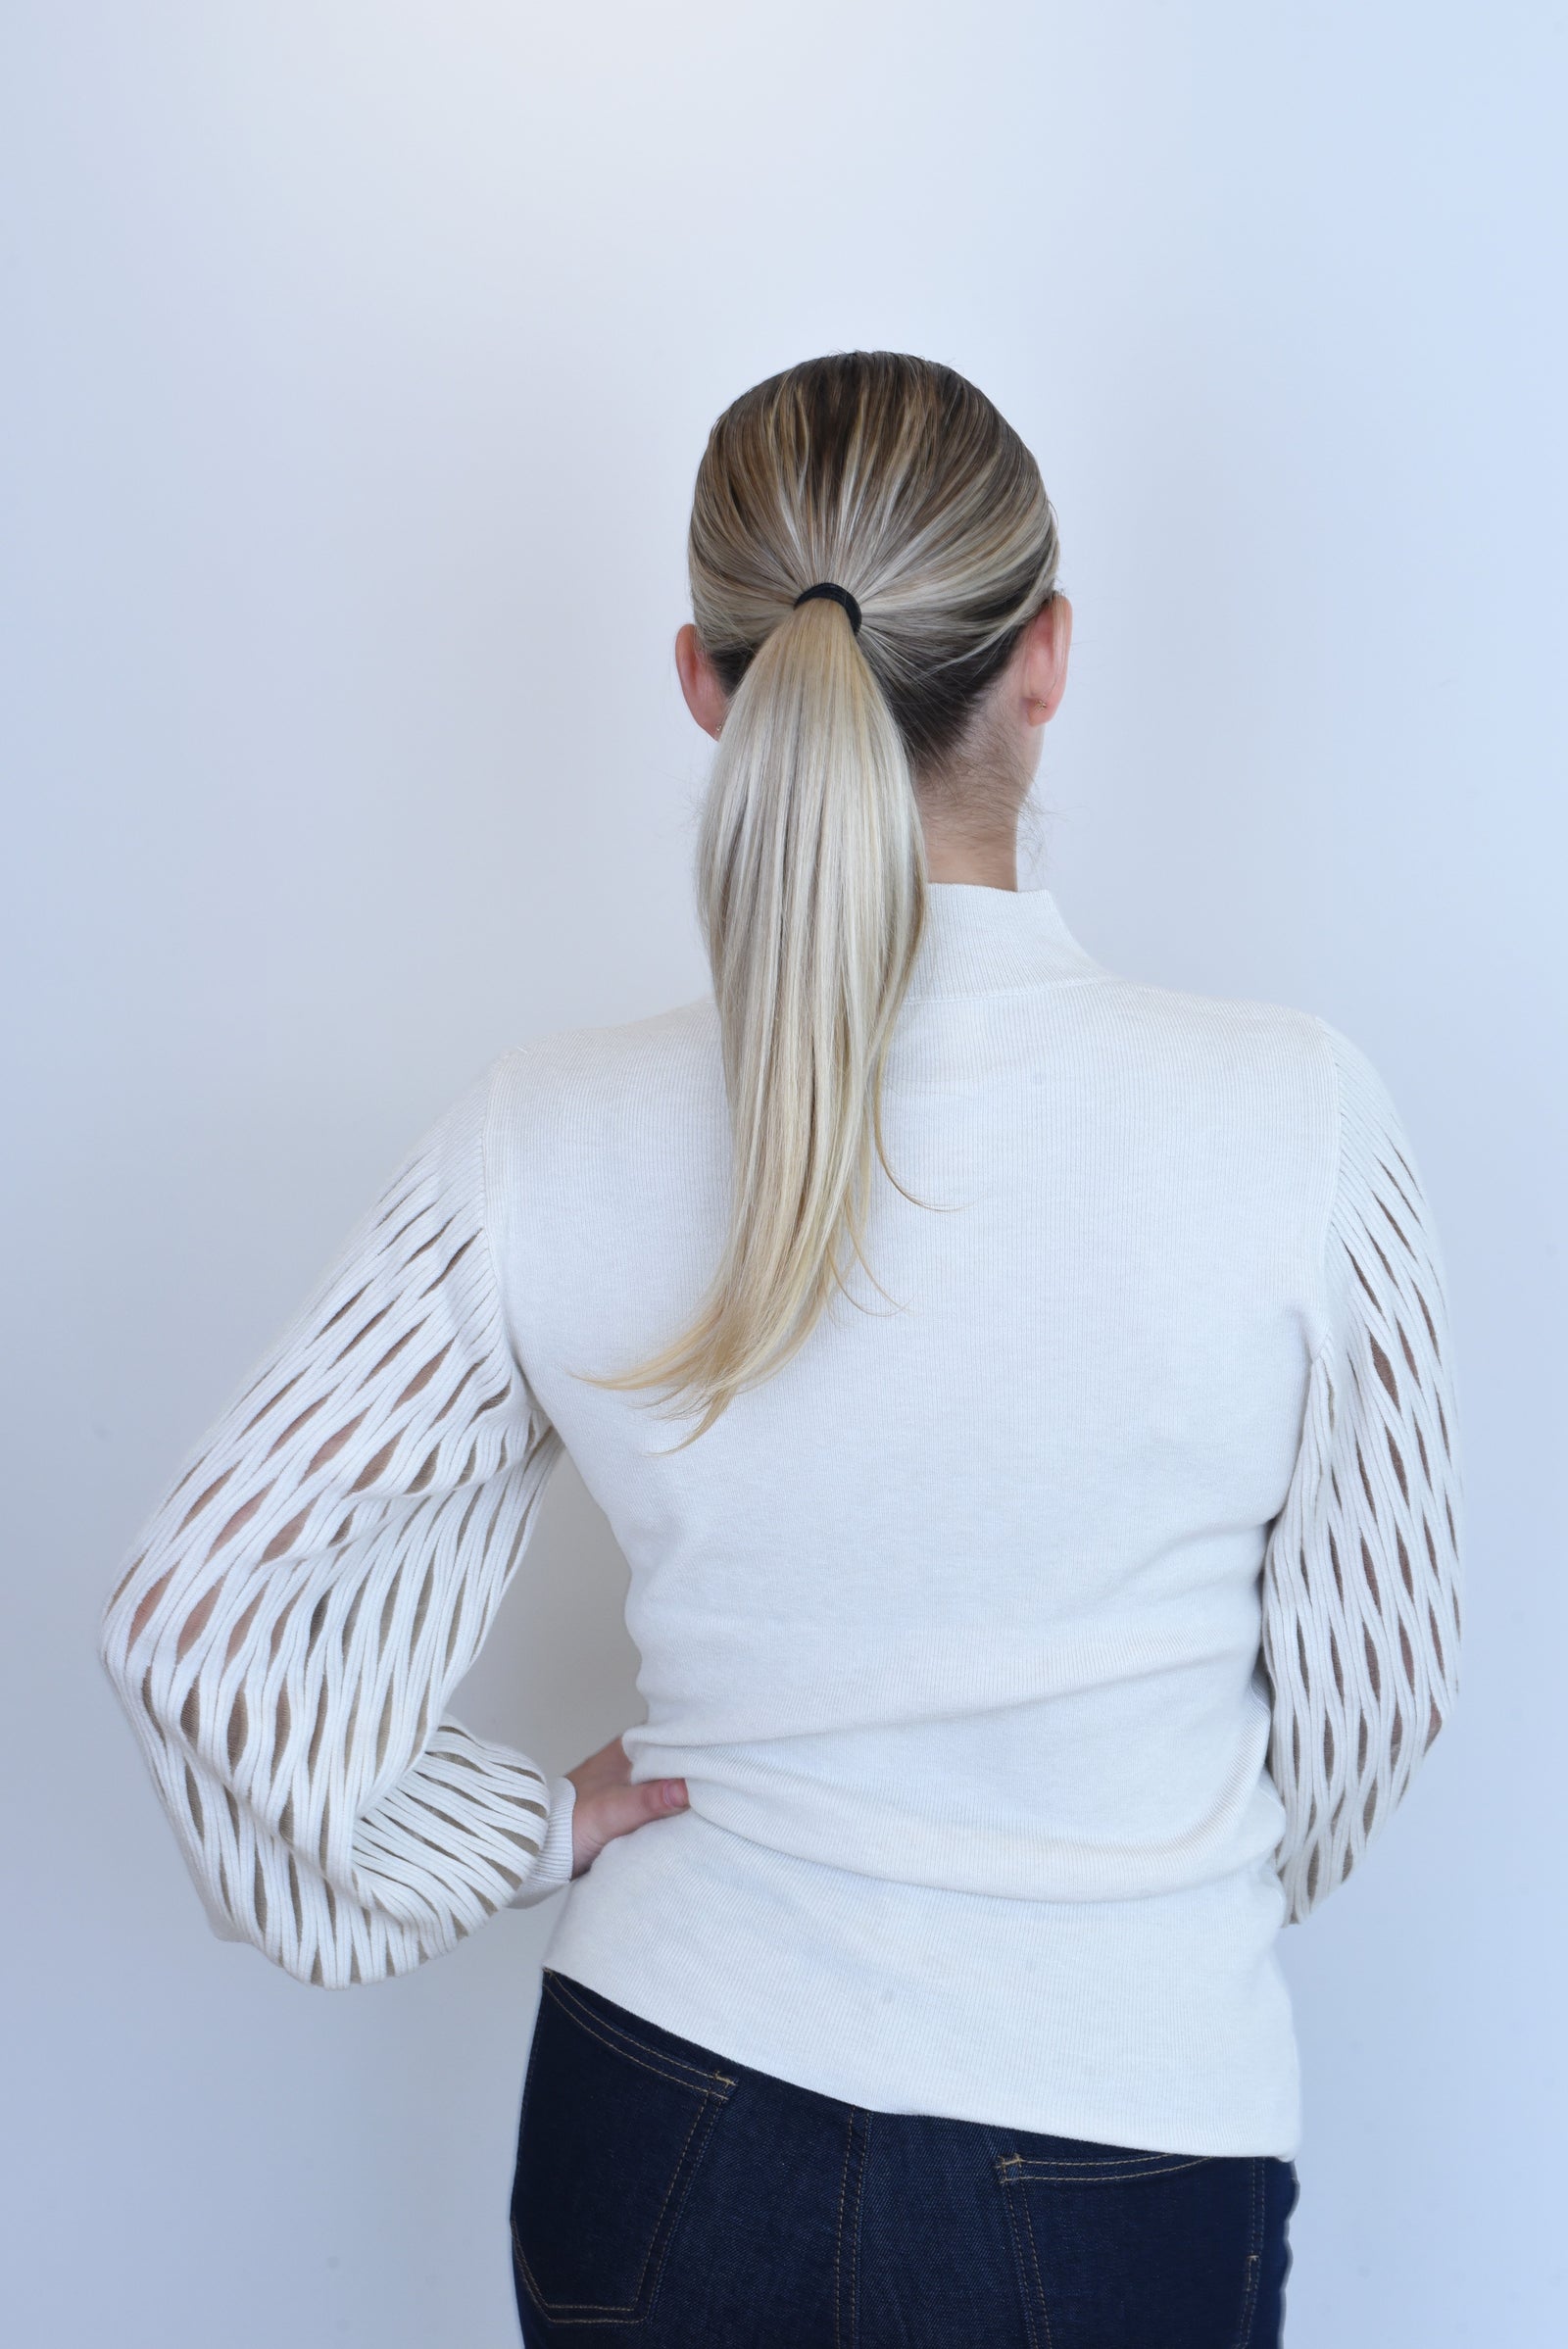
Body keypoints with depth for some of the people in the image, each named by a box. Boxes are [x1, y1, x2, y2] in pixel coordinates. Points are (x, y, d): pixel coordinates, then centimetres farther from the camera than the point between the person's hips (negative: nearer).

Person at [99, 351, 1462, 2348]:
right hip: (1122, 2166, -1)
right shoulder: (1293, 1121, -18)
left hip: (667, 2135, 2)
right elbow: (1367, 1687, -5)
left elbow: (193, 1624, -9)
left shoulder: (544, 1145, -14)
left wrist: (511, 1836, 3)